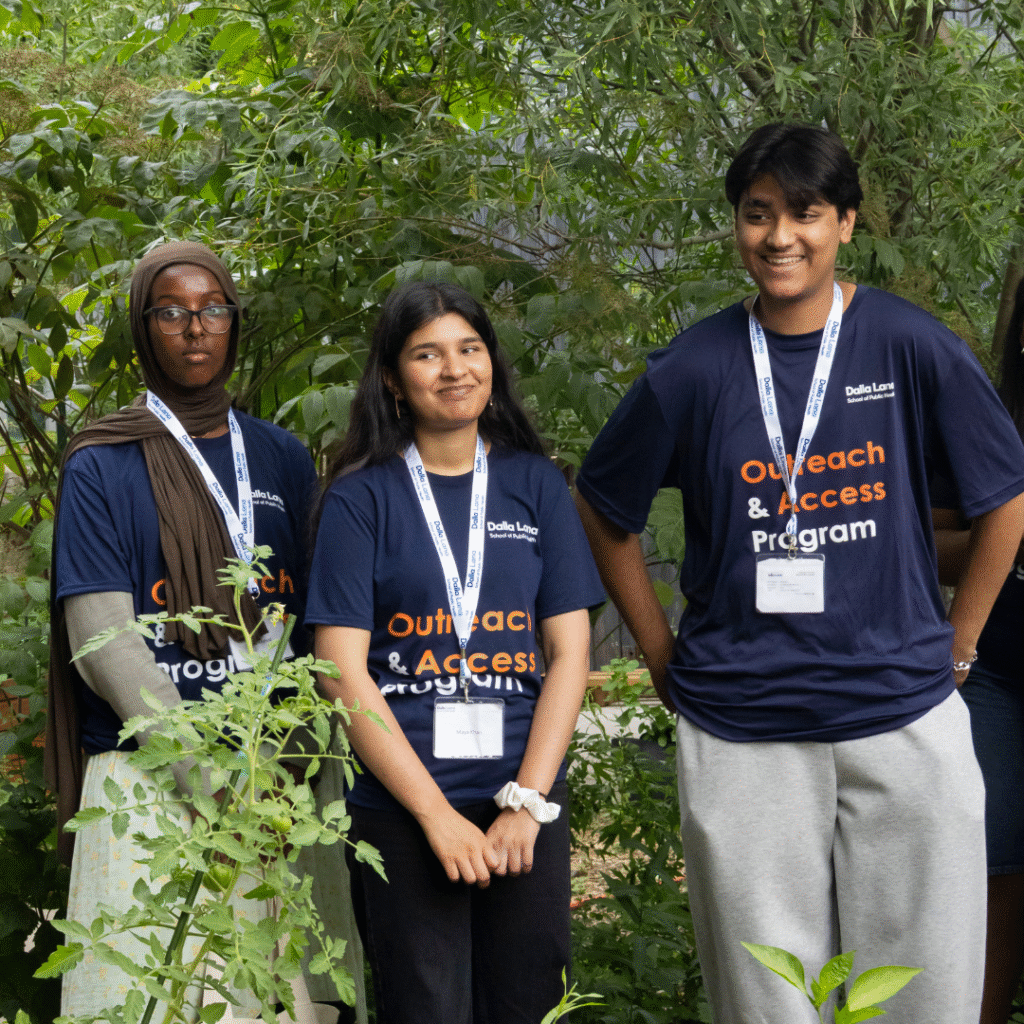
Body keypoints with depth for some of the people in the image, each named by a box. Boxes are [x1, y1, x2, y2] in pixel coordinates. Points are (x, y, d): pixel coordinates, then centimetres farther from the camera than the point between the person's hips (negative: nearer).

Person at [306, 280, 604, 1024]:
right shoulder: (363, 497, 0)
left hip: (527, 801, 2)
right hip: (401, 802, -2)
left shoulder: (536, 485, 7)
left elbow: (570, 652, 4)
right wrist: (437, 815, -12)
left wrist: (527, 801, -8)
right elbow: (343, 669, -6)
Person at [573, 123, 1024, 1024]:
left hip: (903, 721, 0)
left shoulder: (912, 347, -3)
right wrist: (665, 660, 7)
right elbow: (603, 510, 11)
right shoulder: (695, 368, -2)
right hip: (741, 736, 0)